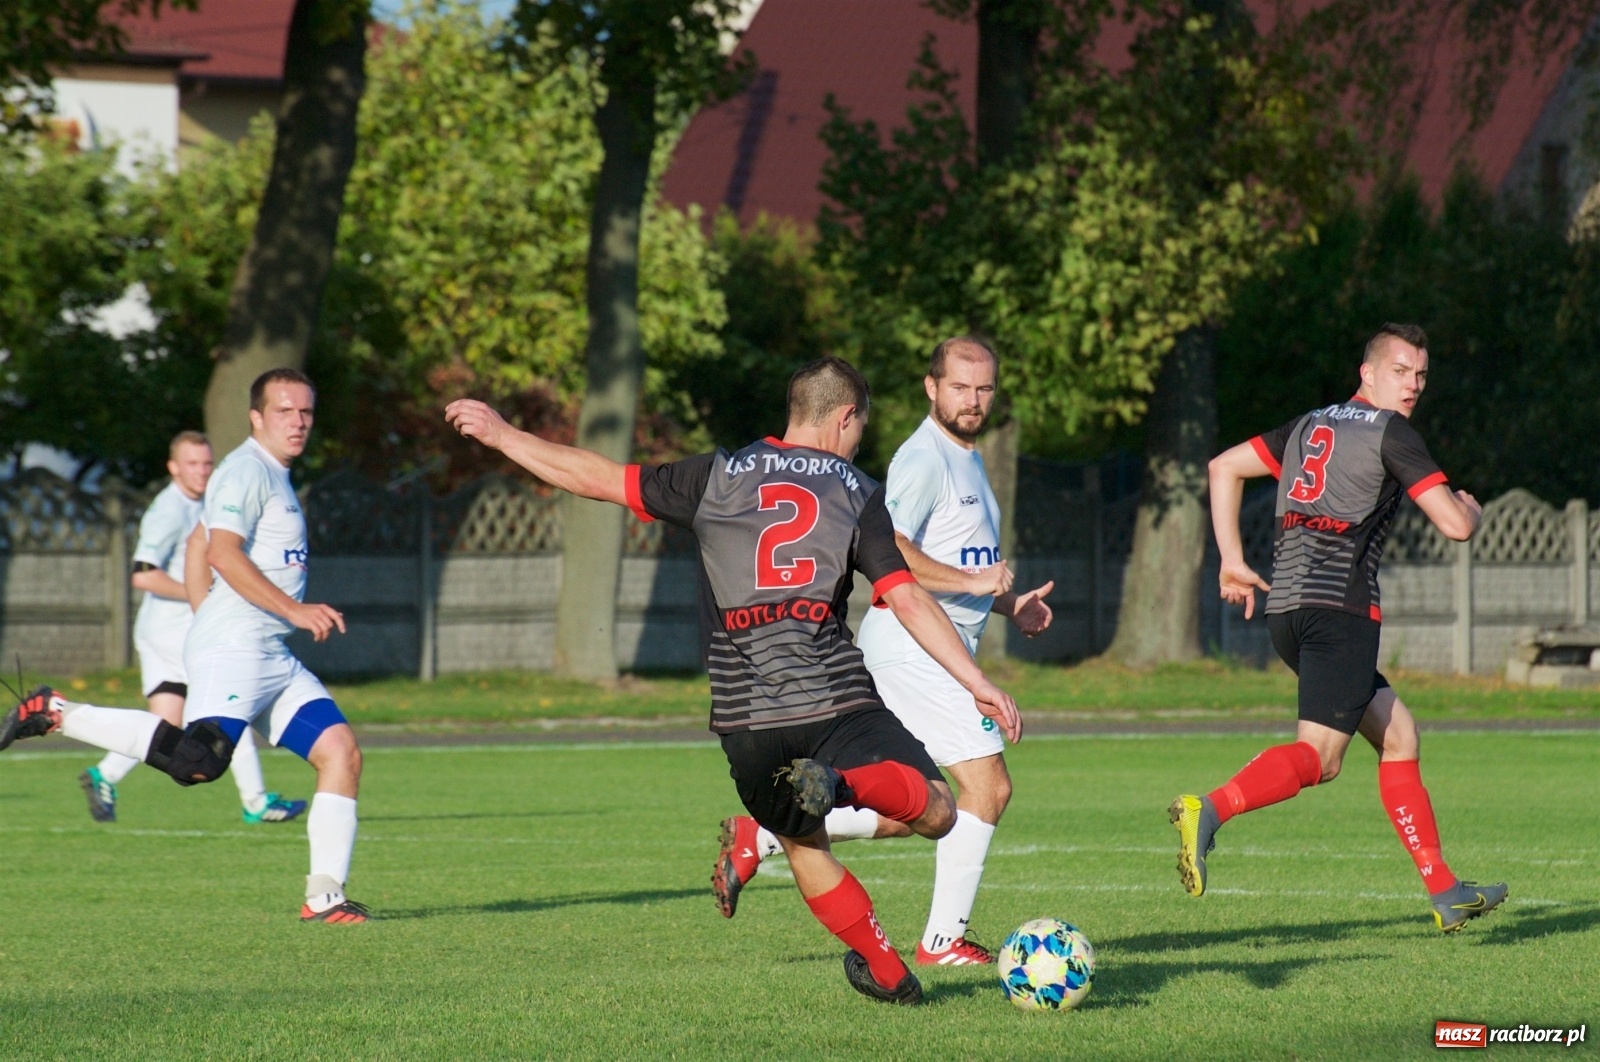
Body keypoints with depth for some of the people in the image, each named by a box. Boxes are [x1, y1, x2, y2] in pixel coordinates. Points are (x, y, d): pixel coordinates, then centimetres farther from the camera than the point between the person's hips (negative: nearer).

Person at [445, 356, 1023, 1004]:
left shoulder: (719, 477, 11)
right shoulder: (856, 492, 8)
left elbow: (598, 479, 12)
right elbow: (907, 598, 0)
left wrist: (501, 436, 23)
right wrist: (977, 683, 2)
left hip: (746, 716, 2)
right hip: (837, 700, -2)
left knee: (803, 845, 21)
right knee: (939, 812, -2)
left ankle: (884, 970, 13)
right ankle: (840, 784, -28)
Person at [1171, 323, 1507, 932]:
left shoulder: (1312, 425, 20)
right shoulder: (1389, 432, -2)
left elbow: (1223, 467, 22)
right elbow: (1455, 526, -7)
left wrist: (1232, 560, 20)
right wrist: (1471, 508, 17)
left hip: (1286, 606, 9)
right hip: (1340, 603, -9)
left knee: (1398, 735, 15)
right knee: (1319, 756, -16)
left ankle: (1444, 891, 14)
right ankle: (1208, 811, -39)